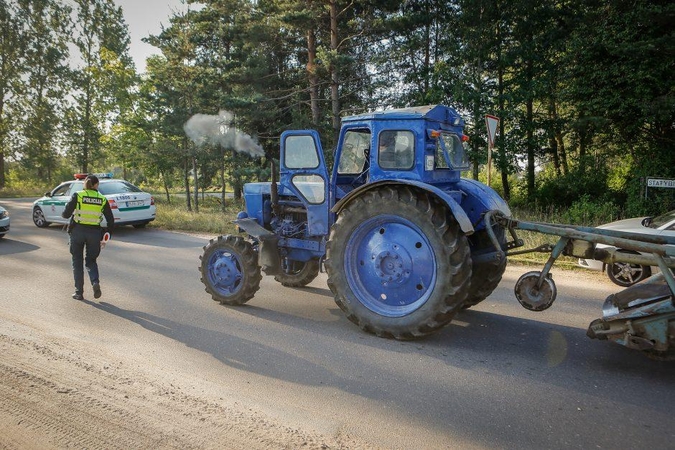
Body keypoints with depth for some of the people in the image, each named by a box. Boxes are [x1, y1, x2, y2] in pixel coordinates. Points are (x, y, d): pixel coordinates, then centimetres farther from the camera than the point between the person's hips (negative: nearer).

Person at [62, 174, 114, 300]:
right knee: (91, 261, 17)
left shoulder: (77, 196, -3)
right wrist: (105, 233, 14)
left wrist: (65, 213, 16)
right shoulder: (102, 199, 2)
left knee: (77, 262, 13)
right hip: (94, 233, 1)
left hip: (77, 231, -1)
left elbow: (66, 214, -7)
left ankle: (79, 292, 13)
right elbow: (111, 221, 1)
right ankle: (95, 282, -11)